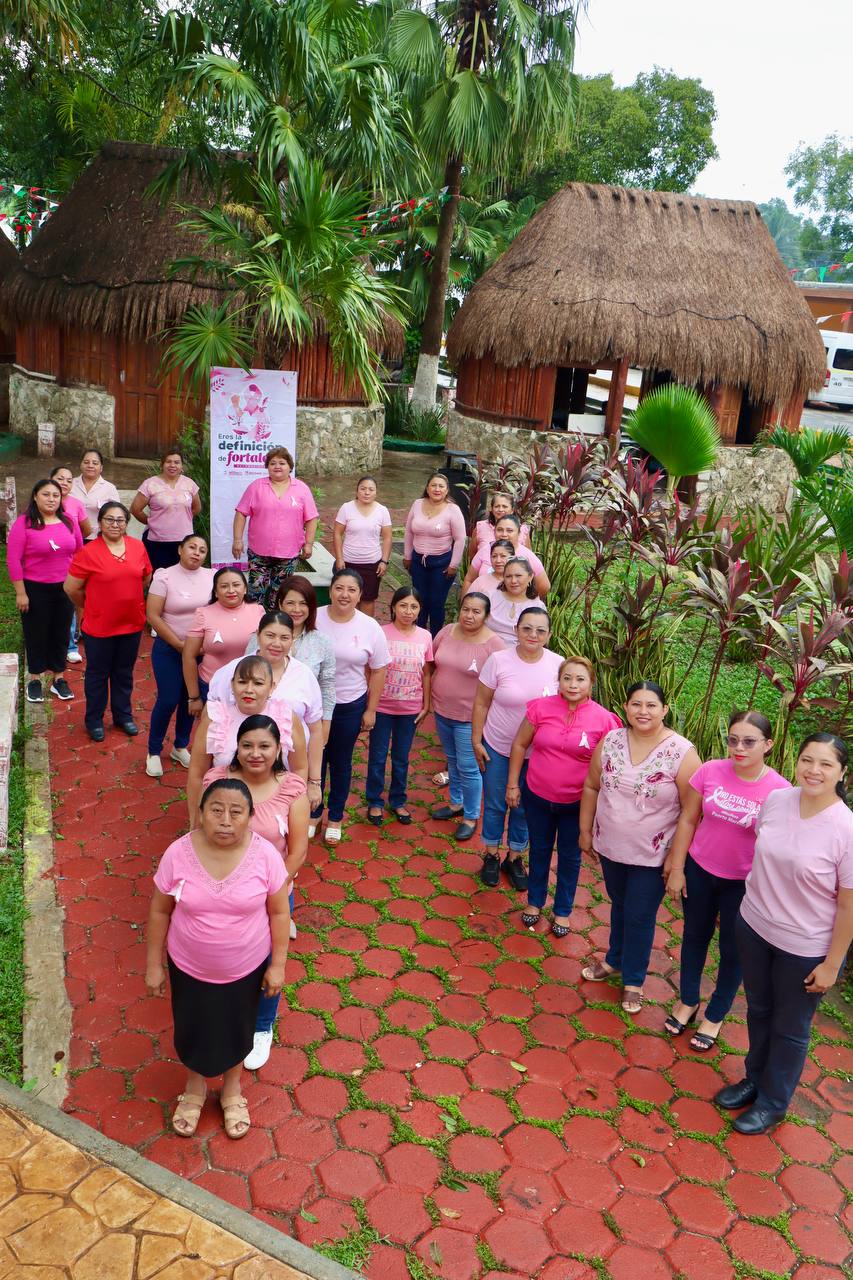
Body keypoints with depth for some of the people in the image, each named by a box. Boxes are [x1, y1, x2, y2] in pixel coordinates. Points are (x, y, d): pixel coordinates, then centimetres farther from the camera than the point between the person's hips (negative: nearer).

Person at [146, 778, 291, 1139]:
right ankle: (195, 1086, 55)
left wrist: (278, 964, -6)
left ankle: (232, 1088, 53)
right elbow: (160, 911, -8)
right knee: (192, 1029, 24)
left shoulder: (265, 854, -23)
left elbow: (279, 912, -10)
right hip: (189, 968, 1)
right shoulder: (178, 853, -22)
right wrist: (154, 964, -1)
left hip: (247, 968, 0)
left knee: (237, 1029, 23)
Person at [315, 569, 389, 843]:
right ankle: (313, 812, 35)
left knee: (341, 762, 14)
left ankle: (335, 817, 33)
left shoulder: (370, 628, -9)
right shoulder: (313, 619, -9)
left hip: (350, 706, 0)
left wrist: (371, 710, -1)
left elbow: (377, 671, -1)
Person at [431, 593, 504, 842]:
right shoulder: (447, 631, -2)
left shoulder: (494, 645, -18)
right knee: (452, 760, 23)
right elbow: (431, 664, 10)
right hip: (442, 711, 5)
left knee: (468, 768, 5)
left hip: (470, 718, -5)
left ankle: (471, 817, 23)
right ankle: (456, 803, 42)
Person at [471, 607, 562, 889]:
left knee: (523, 807, 16)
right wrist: (476, 740, -5)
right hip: (498, 748, -1)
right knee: (494, 804, 14)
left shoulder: (558, 665, -10)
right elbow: (481, 703, -6)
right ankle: (491, 856, 35)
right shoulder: (499, 660, -14)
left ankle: (514, 858, 36)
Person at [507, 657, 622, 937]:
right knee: (539, 850, 21)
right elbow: (519, 745, -1)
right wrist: (512, 784, 0)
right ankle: (535, 901, 44)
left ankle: (563, 911, 38)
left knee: (569, 856, 17)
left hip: (576, 804, -1)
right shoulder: (541, 708, -12)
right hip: (537, 797, 1)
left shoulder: (603, 719, -16)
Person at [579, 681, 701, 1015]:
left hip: (652, 855, -4)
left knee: (640, 918, 10)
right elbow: (591, 787, 5)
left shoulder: (682, 753, -20)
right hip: (610, 847, 4)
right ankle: (615, 959, 47)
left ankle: (633, 980, 32)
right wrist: (586, 830, 9)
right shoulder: (611, 741, -8)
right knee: (619, 905, 24)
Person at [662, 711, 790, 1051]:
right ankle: (688, 1001, 44)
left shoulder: (779, 790, -19)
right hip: (699, 871, 2)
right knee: (695, 936, 21)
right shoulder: (710, 771, -13)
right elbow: (688, 820, -3)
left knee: (732, 950, 14)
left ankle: (714, 1016, 38)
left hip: (743, 883, -2)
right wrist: (676, 868, 0)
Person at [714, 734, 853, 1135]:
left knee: (789, 1028, 17)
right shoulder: (775, 801, -10)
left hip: (805, 949, -4)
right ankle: (755, 1079, 50)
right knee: (758, 1010, 25)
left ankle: (773, 1102, 40)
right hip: (753, 926, 4)